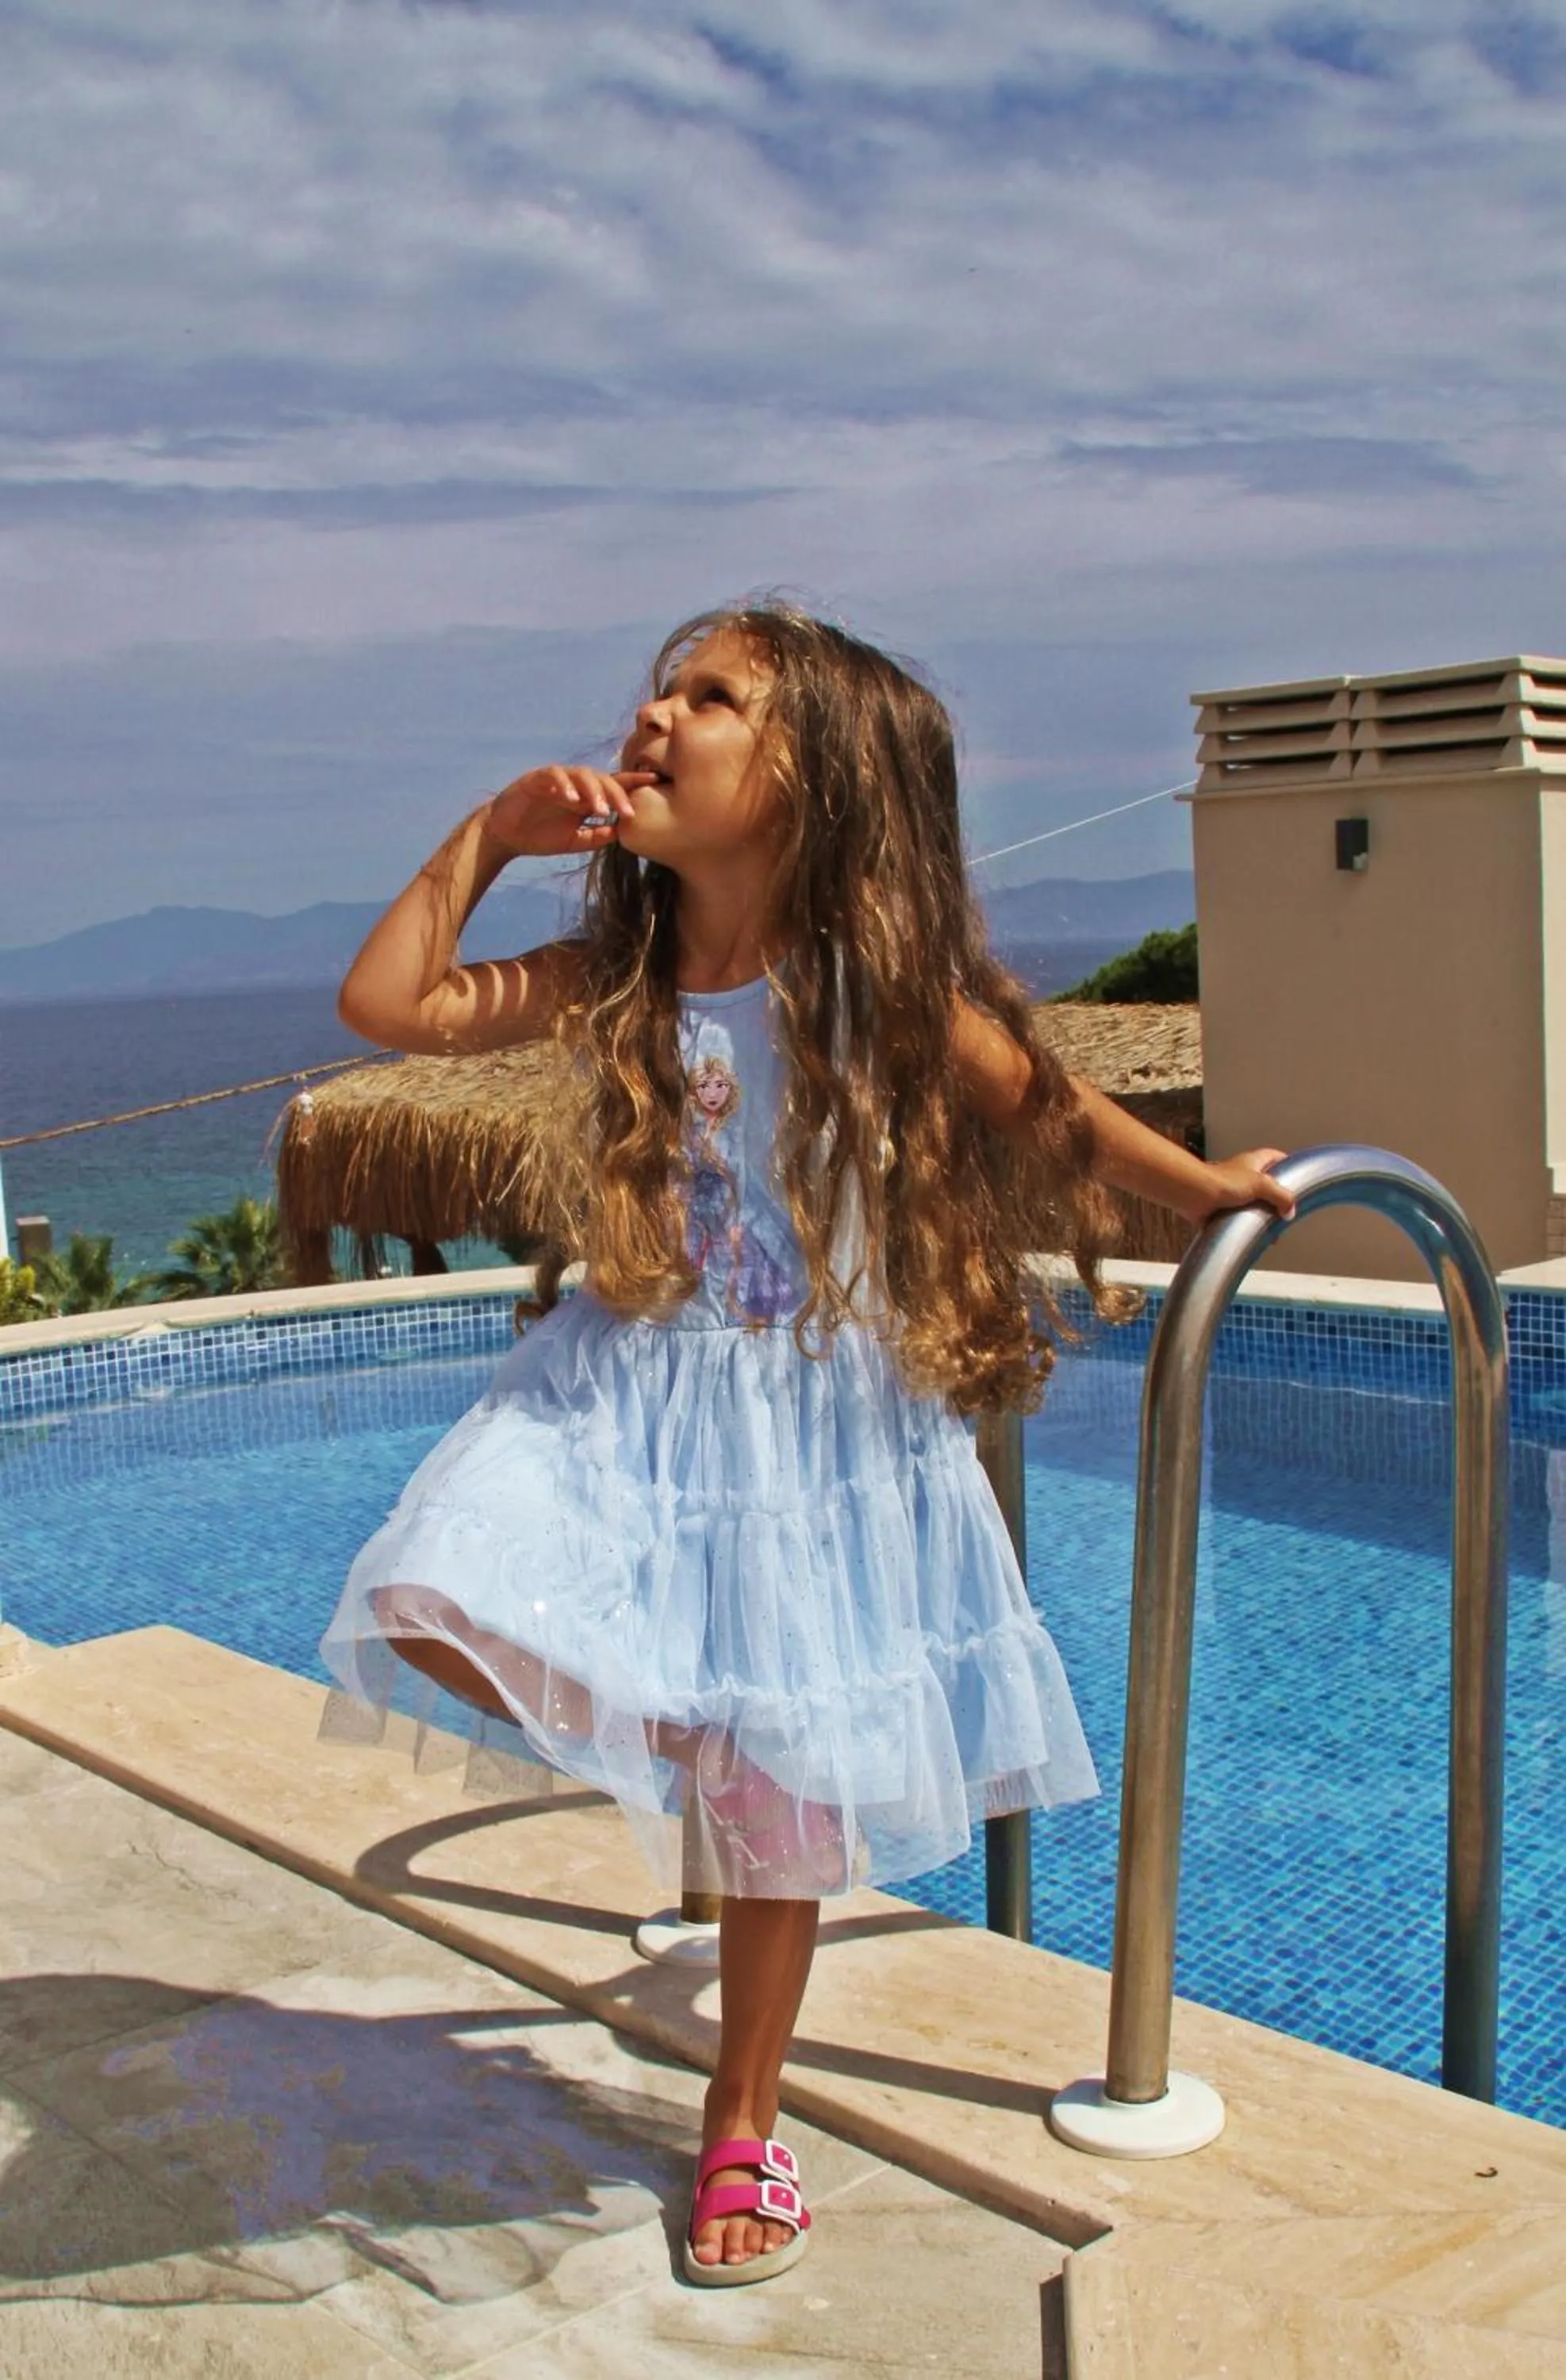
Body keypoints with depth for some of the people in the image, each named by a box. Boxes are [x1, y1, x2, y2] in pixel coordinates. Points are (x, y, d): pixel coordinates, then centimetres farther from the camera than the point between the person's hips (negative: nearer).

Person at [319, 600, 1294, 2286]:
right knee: (435, 1608, -21)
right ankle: (658, 1748, 11)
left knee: (780, 1800, 8)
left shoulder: (879, 981, -11)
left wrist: (1210, 1189, 11)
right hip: (622, 1402, 3)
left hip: (813, 1424, -3)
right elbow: (384, 1005, 1)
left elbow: (1045, 1108, 2)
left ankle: (741, 2134, 31)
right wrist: (487, 833, 0)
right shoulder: (610, 981, 0)